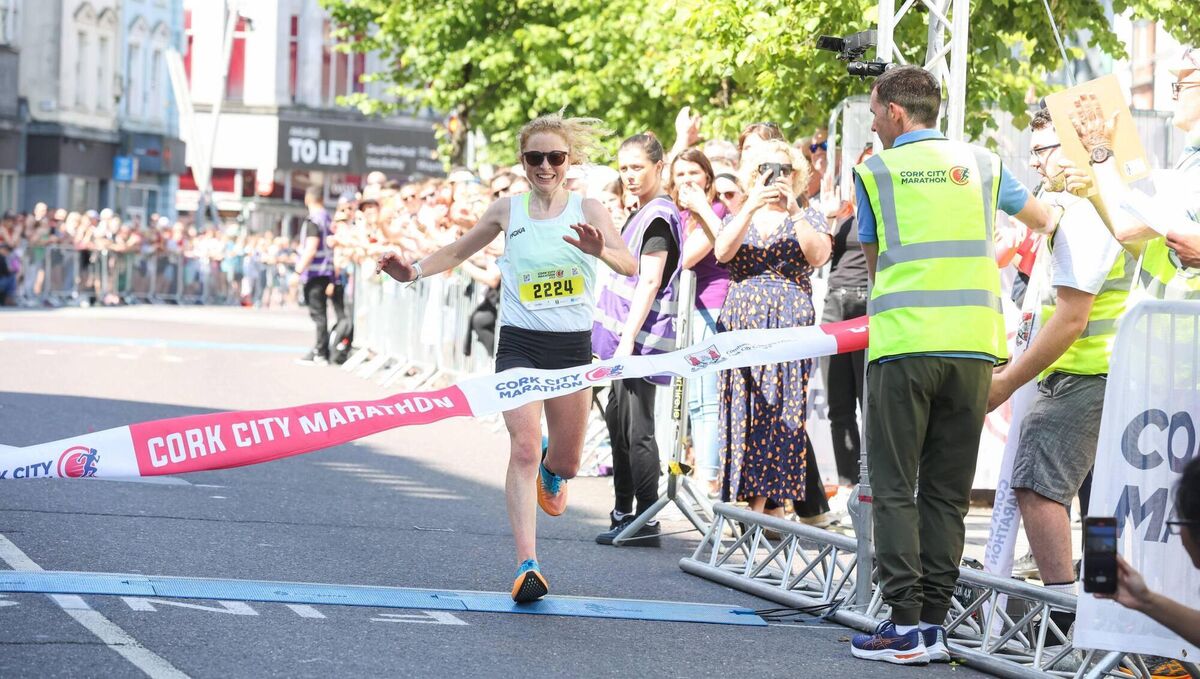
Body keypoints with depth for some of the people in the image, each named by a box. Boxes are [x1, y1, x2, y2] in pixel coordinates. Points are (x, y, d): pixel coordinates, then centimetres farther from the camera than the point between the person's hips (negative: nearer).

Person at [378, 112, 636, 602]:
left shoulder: (588, 210, -1)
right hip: (520, 343, 0)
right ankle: (527, 565, -19)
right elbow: (457, 252, 15)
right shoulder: (508, 211, 3)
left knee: (565, 462, 11)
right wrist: (412, 271, -3)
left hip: (573, 345, 1)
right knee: (523, 449, -17)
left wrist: (599, 251, -35)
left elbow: (630, 267, -14)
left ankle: (551, 469, 50)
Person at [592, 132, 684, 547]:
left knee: (637, 427, -9)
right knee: (618, 420, 16)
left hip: (642, 339, -10)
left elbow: (649, 282, -19)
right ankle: (624, 513, 26)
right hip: (625, 338, 10)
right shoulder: (643, 213, 16)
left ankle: (647, 522, -6)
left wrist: (628, 339, -22)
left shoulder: (658, 216, -13)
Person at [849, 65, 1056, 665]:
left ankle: (906, 625, -6)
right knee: (947, 491, 8)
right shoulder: (980, 163, 14)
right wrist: (1048, 224, 55)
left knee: (894, 488, 0)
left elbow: (873, 260, 13)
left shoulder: (875, 170, 4)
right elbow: (1041, 217, 32)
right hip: (973, 344, 3)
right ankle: (933, 622, 6)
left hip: (903, 343, -3)